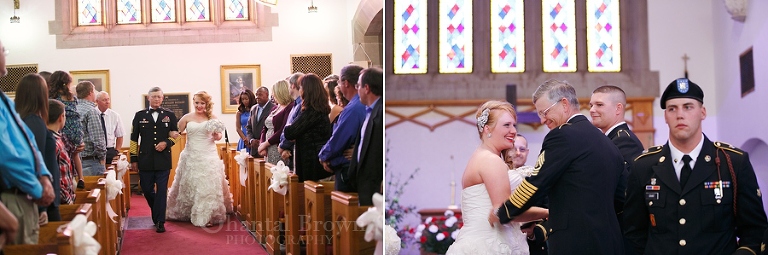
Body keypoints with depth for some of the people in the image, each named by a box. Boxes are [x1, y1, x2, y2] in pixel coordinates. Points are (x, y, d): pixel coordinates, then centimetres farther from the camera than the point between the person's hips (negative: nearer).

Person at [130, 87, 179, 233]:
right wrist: (133, 158, 3)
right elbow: (134, 138, 7)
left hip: (163, 159, -1)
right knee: (146, 189, 7)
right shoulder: (140, 115, 7)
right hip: (145, 160, 1)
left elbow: (175, 134, 11)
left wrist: (166, 143, -9)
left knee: (161, 191, -3)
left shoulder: (170, 115, 7)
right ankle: (157, 213, 32)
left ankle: (160, 222, 1)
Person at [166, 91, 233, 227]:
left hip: (208, 156, 0)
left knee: (208, 186, -1)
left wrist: (216, 135, -14)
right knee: (190, 184, 9)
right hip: (191, 157, 1)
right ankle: (187, 213, 23)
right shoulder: (187, 117, 2)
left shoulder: (212, 118, 2)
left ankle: (208, 216, 5)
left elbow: (218, 136, 9)